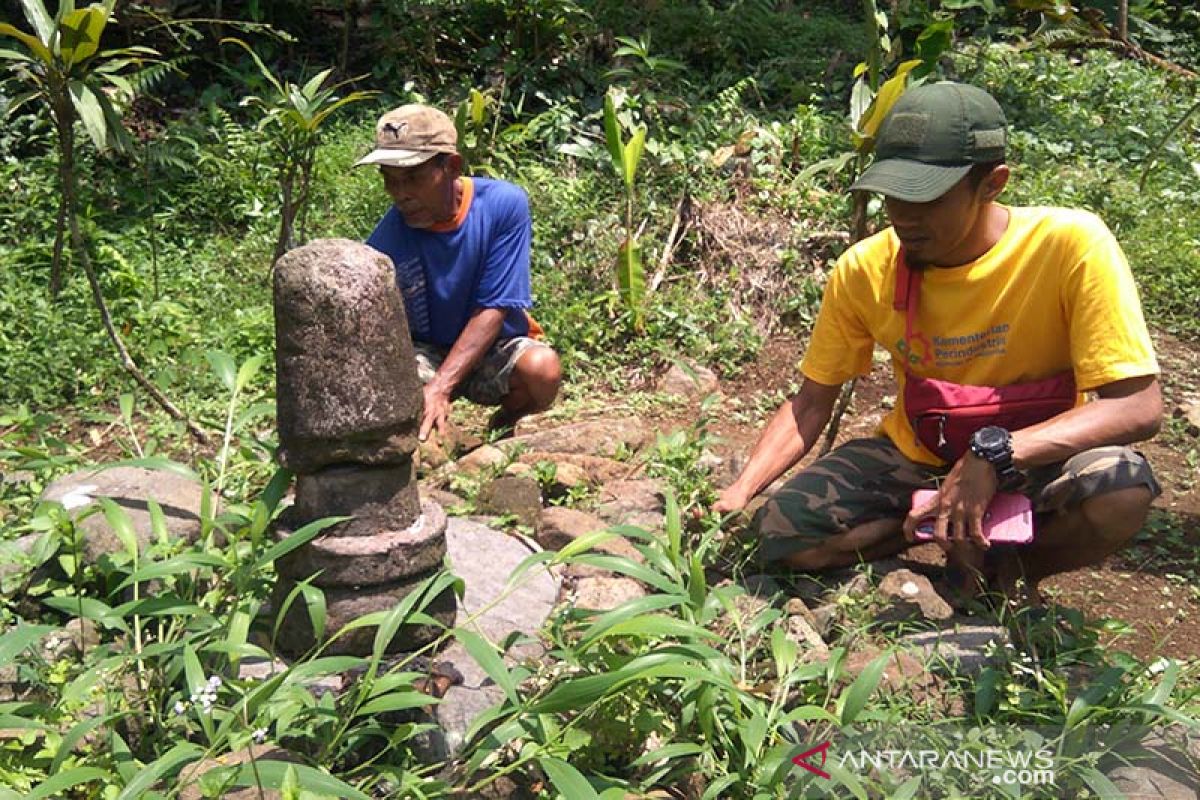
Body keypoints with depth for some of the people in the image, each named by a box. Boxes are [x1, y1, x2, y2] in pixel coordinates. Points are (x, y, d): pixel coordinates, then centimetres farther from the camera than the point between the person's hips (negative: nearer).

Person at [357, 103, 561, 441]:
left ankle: (502, 427, 3)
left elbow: (493, 309, -21)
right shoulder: (388, 240, -20)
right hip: (424, 352, 0)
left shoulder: (504, 204, -20)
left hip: (494, 347, 0)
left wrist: (439, 388, -31)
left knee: (542, 367, -33)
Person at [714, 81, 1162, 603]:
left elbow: (1138, 406, -25)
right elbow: (810, 405, -3)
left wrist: (996, 453, -39)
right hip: (916, 457, 3)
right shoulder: (865, 270, -12)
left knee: (1121, 489, -36)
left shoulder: (1070, 245, -22)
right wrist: (739, 494, -19)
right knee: (779, 532, -19)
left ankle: (1004, 564, -2)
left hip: (1038, 459, -2)